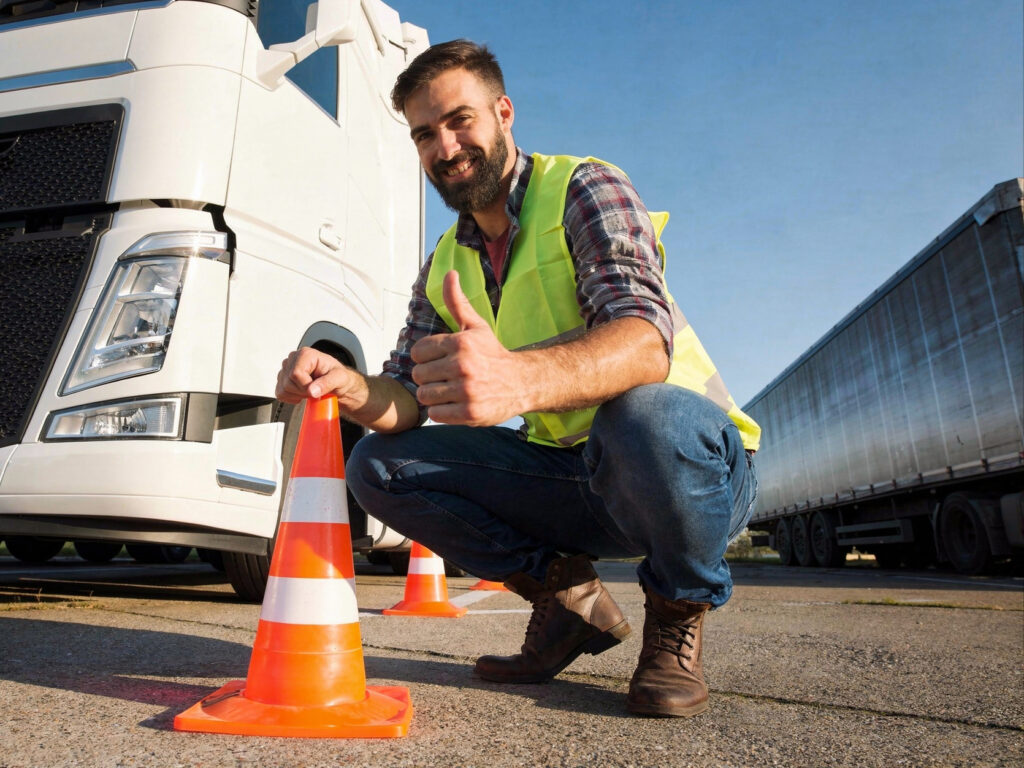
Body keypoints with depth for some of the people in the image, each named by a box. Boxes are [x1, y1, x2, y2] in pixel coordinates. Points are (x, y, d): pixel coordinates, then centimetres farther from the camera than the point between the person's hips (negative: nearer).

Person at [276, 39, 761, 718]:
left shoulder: (585, 189, -9)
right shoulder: (445, 267, 10)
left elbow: (647, 338, -28)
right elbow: (406, 399, 2)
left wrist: (518, 380, -49)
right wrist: (347, 386, -22)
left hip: (695, 463, -4)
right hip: (571, 480, 5)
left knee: (645, 413, -40)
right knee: (379, 465, -7)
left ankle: (677, 611, -7)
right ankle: (567, 593, 4)